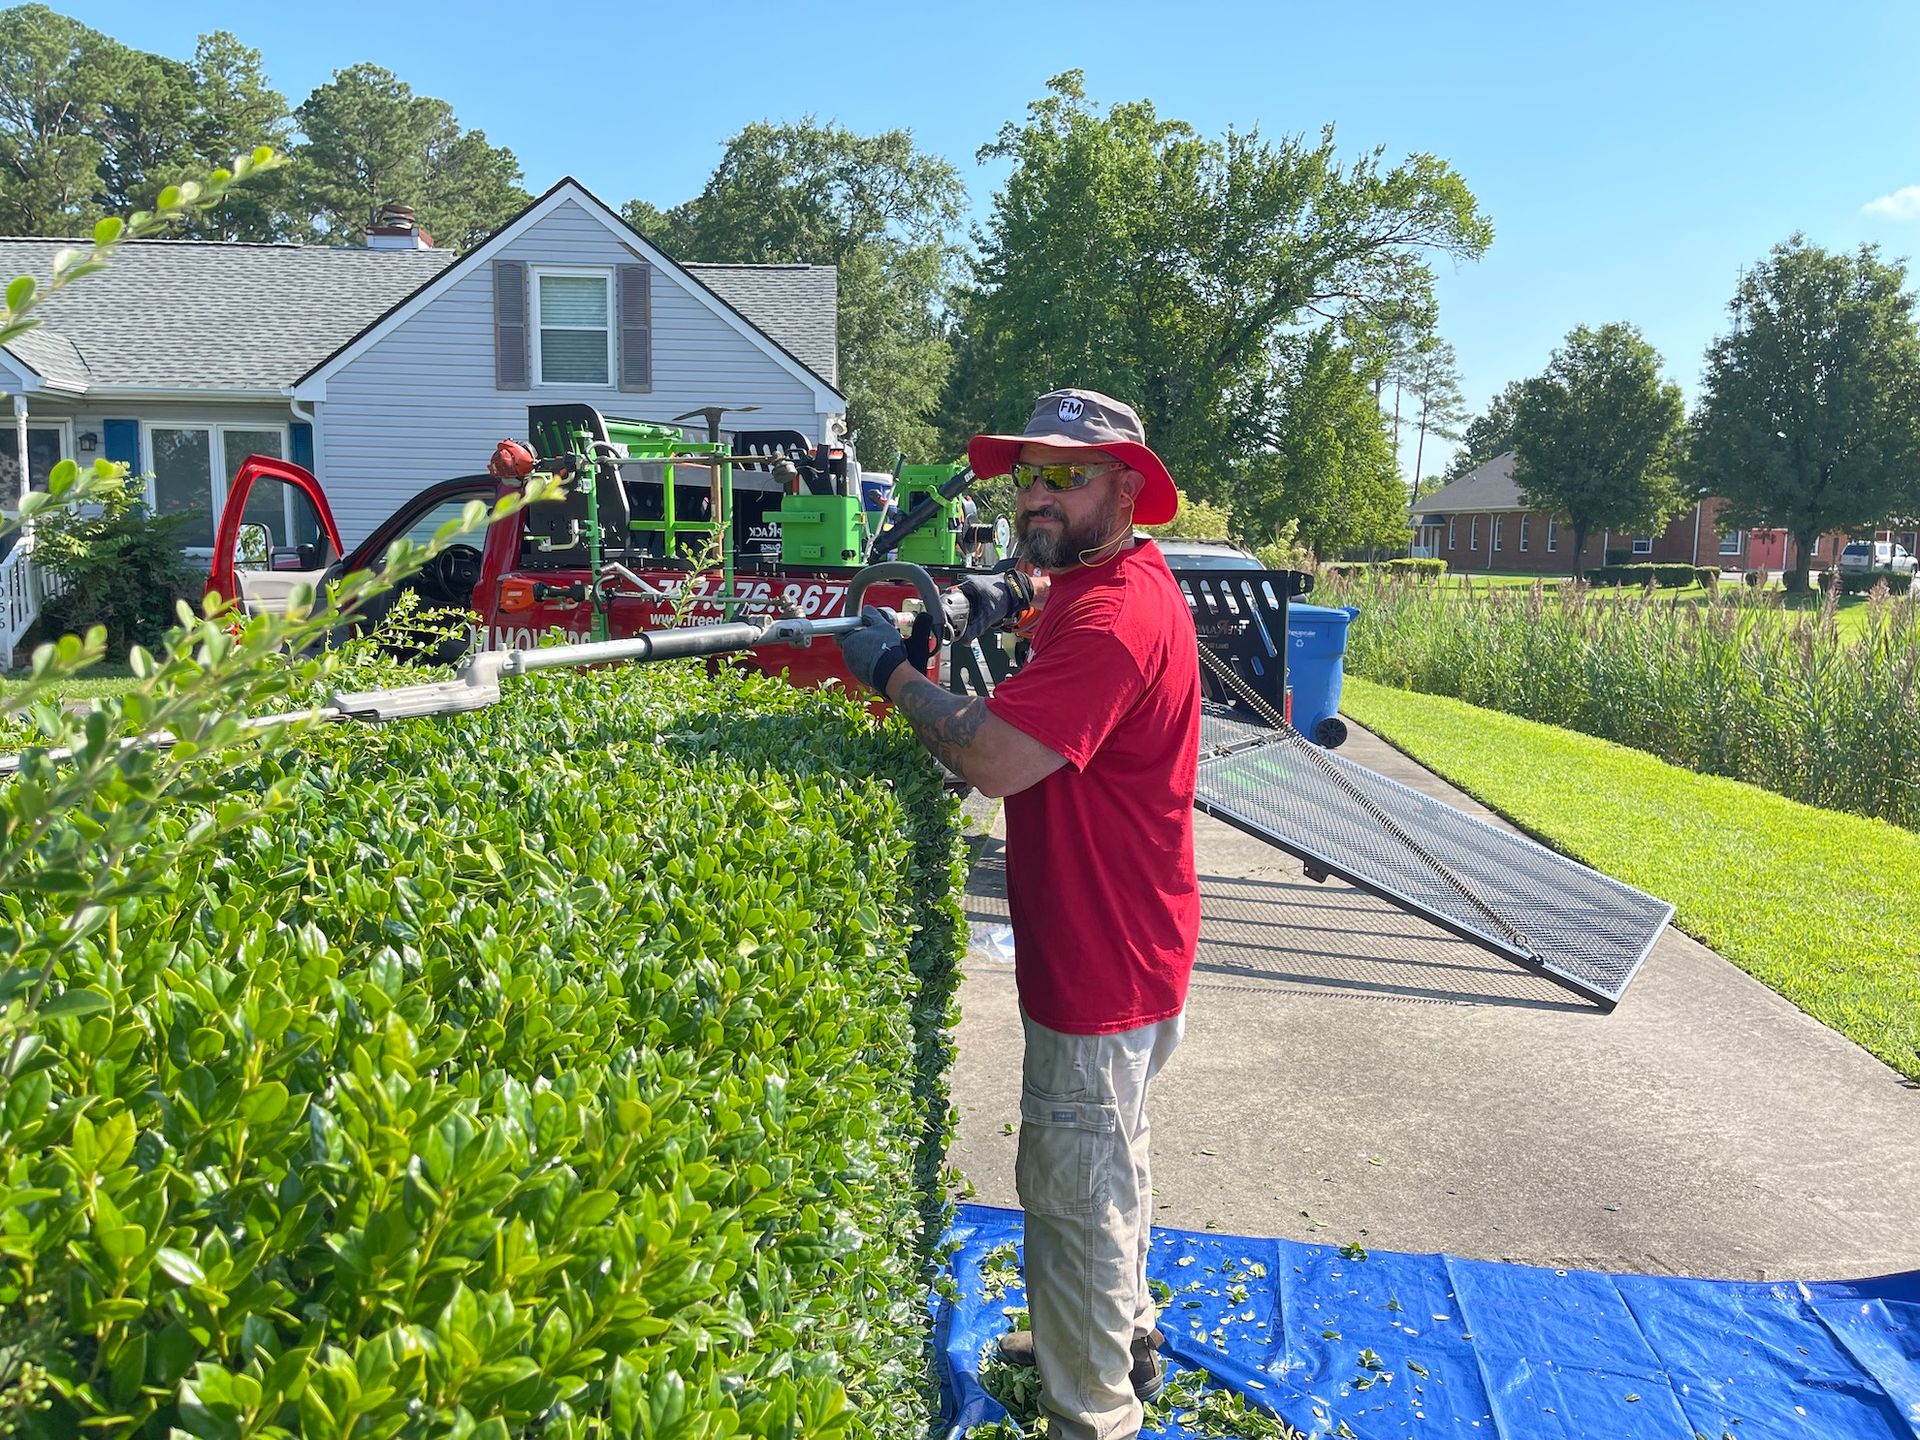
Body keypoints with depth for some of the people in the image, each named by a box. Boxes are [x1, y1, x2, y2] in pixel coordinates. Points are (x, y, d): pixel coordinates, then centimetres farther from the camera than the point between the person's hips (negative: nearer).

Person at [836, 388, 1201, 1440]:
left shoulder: (1114, 616, -26)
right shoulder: (1125, 583, 8)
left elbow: (997, 760, -34)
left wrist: (897, 673, -19)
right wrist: (1003, 603, 7)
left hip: (1099, 969, -11)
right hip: (1122, 951, 11)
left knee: (1074, 1195, 4)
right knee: (1112, 1165, 27)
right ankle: (1124, 1338, 47)